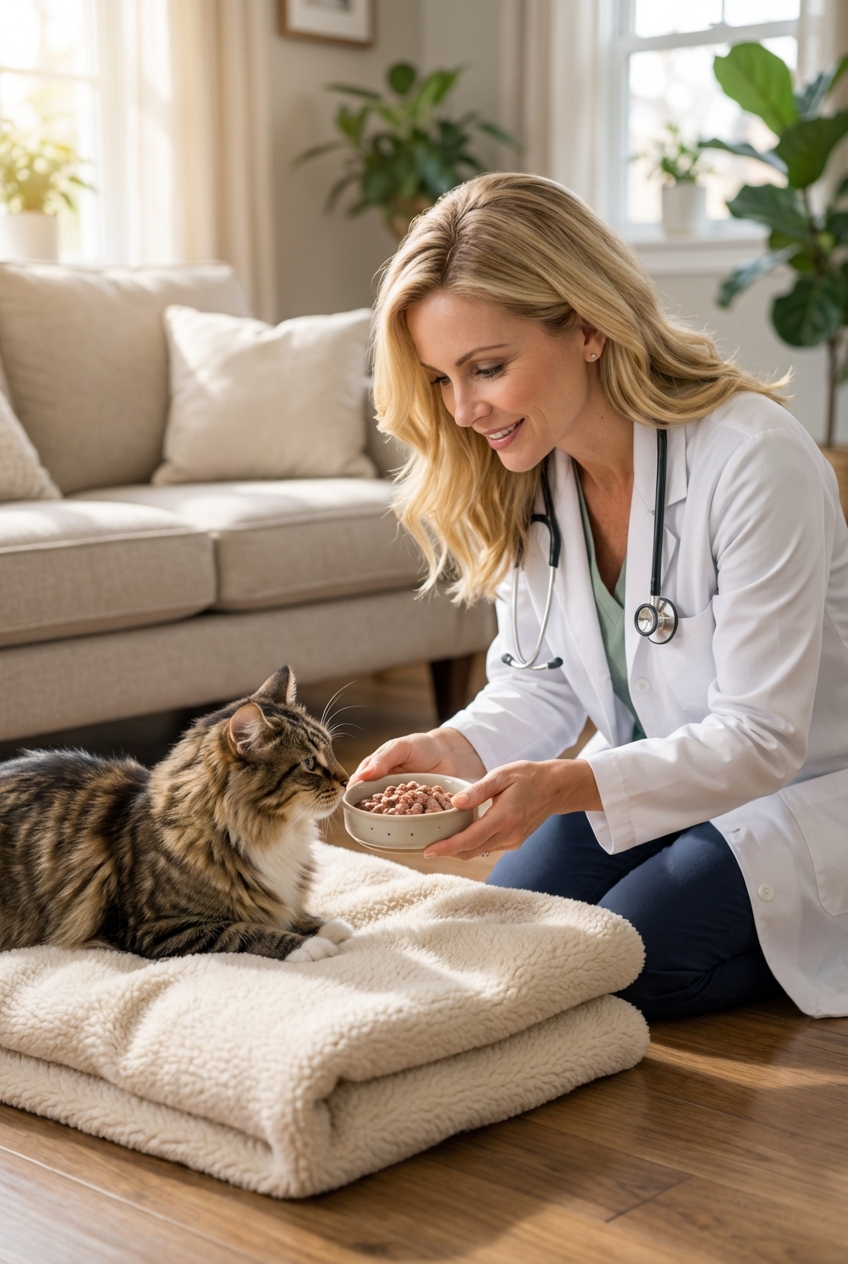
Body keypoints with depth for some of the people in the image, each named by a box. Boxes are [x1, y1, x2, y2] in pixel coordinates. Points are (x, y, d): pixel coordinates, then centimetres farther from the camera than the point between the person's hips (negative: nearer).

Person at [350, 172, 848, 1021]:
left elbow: (761, 739, -27)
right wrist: (456, 750, -25)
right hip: (649, 781, 7)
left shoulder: (757, 463, -29)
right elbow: (540, 687, -2)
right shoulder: (519, 476, -8)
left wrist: (564, 785, -41)